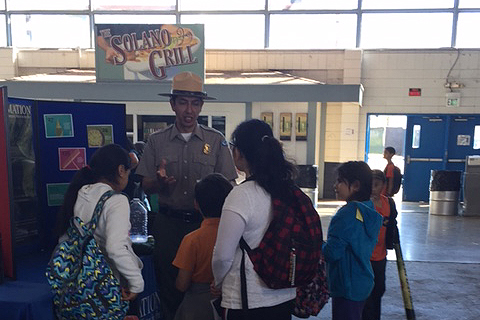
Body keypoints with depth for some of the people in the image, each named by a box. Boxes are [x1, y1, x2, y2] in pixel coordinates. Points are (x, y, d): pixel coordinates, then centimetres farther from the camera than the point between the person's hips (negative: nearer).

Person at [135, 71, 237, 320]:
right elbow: (146, 187, 5)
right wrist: (159, 181, -17)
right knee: (169, 288, 11)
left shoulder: (216, 140, 2)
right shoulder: (157, 141, 5)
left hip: (205, 222, -1)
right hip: (168, 223, 1)